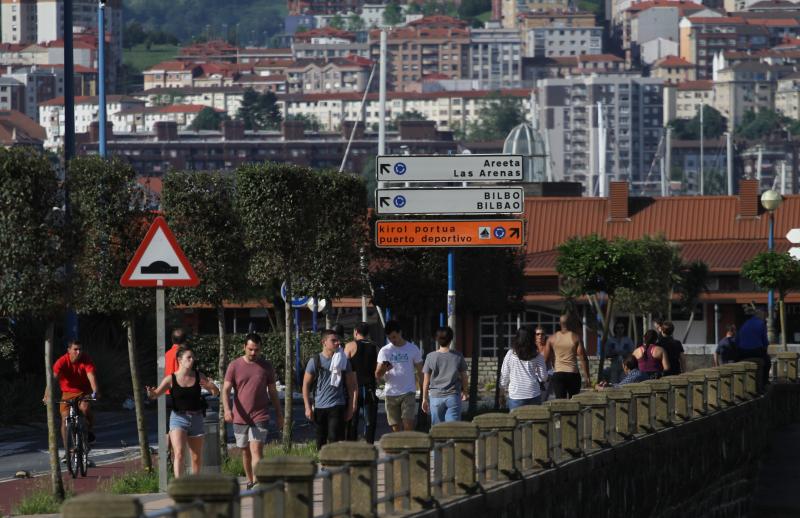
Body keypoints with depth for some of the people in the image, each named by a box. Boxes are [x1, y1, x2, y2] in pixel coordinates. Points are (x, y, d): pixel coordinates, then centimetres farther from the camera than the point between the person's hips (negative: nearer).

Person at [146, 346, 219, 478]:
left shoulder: (198, 376, 3)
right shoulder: (171, 379, -5)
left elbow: (216, 392, 8)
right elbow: (156, 394, -6)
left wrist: (210, 386, -16)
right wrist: (151, 393, -30)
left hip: (196, 418, 4)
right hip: (178, 418, -4)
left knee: (197, 457, 11)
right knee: (179, 454, -20)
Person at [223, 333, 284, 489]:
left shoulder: (266, 367, 4)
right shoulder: (235, 366, 1)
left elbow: (273, 393, 12)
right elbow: (226, 390, -4)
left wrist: (279, 416, 14)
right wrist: (227, 409, -22)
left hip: (260, 417, -1)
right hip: (240, 417, 2)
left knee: (256, 450, -14)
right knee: (245, 452, 12)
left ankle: (257, 484, -21)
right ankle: (250, 482, 26)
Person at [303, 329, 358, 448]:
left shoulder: (343, 361, 3)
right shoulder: (315, 361, 1)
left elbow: (350, 385, 6)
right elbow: (306, 385, 4)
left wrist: (350, 408, 1)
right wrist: (308, 407, -2)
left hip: (337, 407, -1)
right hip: (319, 407, 1)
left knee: (335, 439, -12)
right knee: (321, 443, 8)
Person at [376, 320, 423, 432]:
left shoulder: (413, 349, 3)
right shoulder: (384, 351, 5)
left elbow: (420, 372, 9)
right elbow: (377, 375, 0)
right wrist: (383, 369, -23)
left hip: (408, 393, -2)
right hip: (391, 393, 2)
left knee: (408, 426, -14)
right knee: (396, 429, 3)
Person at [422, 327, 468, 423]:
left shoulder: (431, 357, -4)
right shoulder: (458, 356, -2)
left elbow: (426, 381, 0)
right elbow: (464, 377, 6)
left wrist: (425, 399, 10)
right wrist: (465, 393, 23)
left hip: (436, 397, 0)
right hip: (453, 396, 0)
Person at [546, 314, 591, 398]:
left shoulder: (552, 339, 4)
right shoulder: (576, 338, -2)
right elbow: (583, 358, -6)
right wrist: (586, 377, -1)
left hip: (558, 374, 1)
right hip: (573, 374, -1)